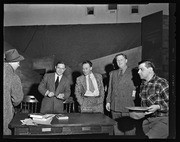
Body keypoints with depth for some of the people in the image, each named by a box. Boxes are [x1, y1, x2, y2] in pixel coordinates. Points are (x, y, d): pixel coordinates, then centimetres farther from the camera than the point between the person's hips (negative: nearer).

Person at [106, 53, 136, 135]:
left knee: (129, 128, -1)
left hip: (128, 106, -4)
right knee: (117, 128, 8)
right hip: (115, 106, 4)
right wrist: (108, 101, 10)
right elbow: (110, 88, 16)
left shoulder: (132, 72, 0)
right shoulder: (113, 73, 15)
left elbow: (136, 88, -1)